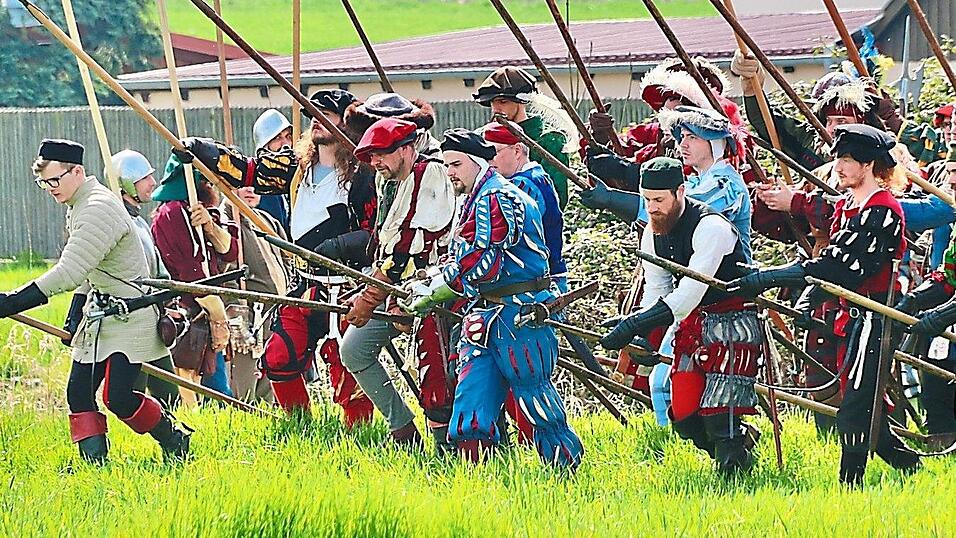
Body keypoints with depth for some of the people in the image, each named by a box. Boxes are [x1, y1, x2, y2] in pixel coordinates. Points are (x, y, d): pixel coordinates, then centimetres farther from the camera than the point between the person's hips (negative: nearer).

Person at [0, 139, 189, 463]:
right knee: (78, 392, 0)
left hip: (130, 315, -10)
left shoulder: (99, 208, -23)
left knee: (118, 397, -13)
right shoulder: (76, 208, 11)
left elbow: (69, 272, -30)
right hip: (99, 315, 10)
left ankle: (175, 442, 8)